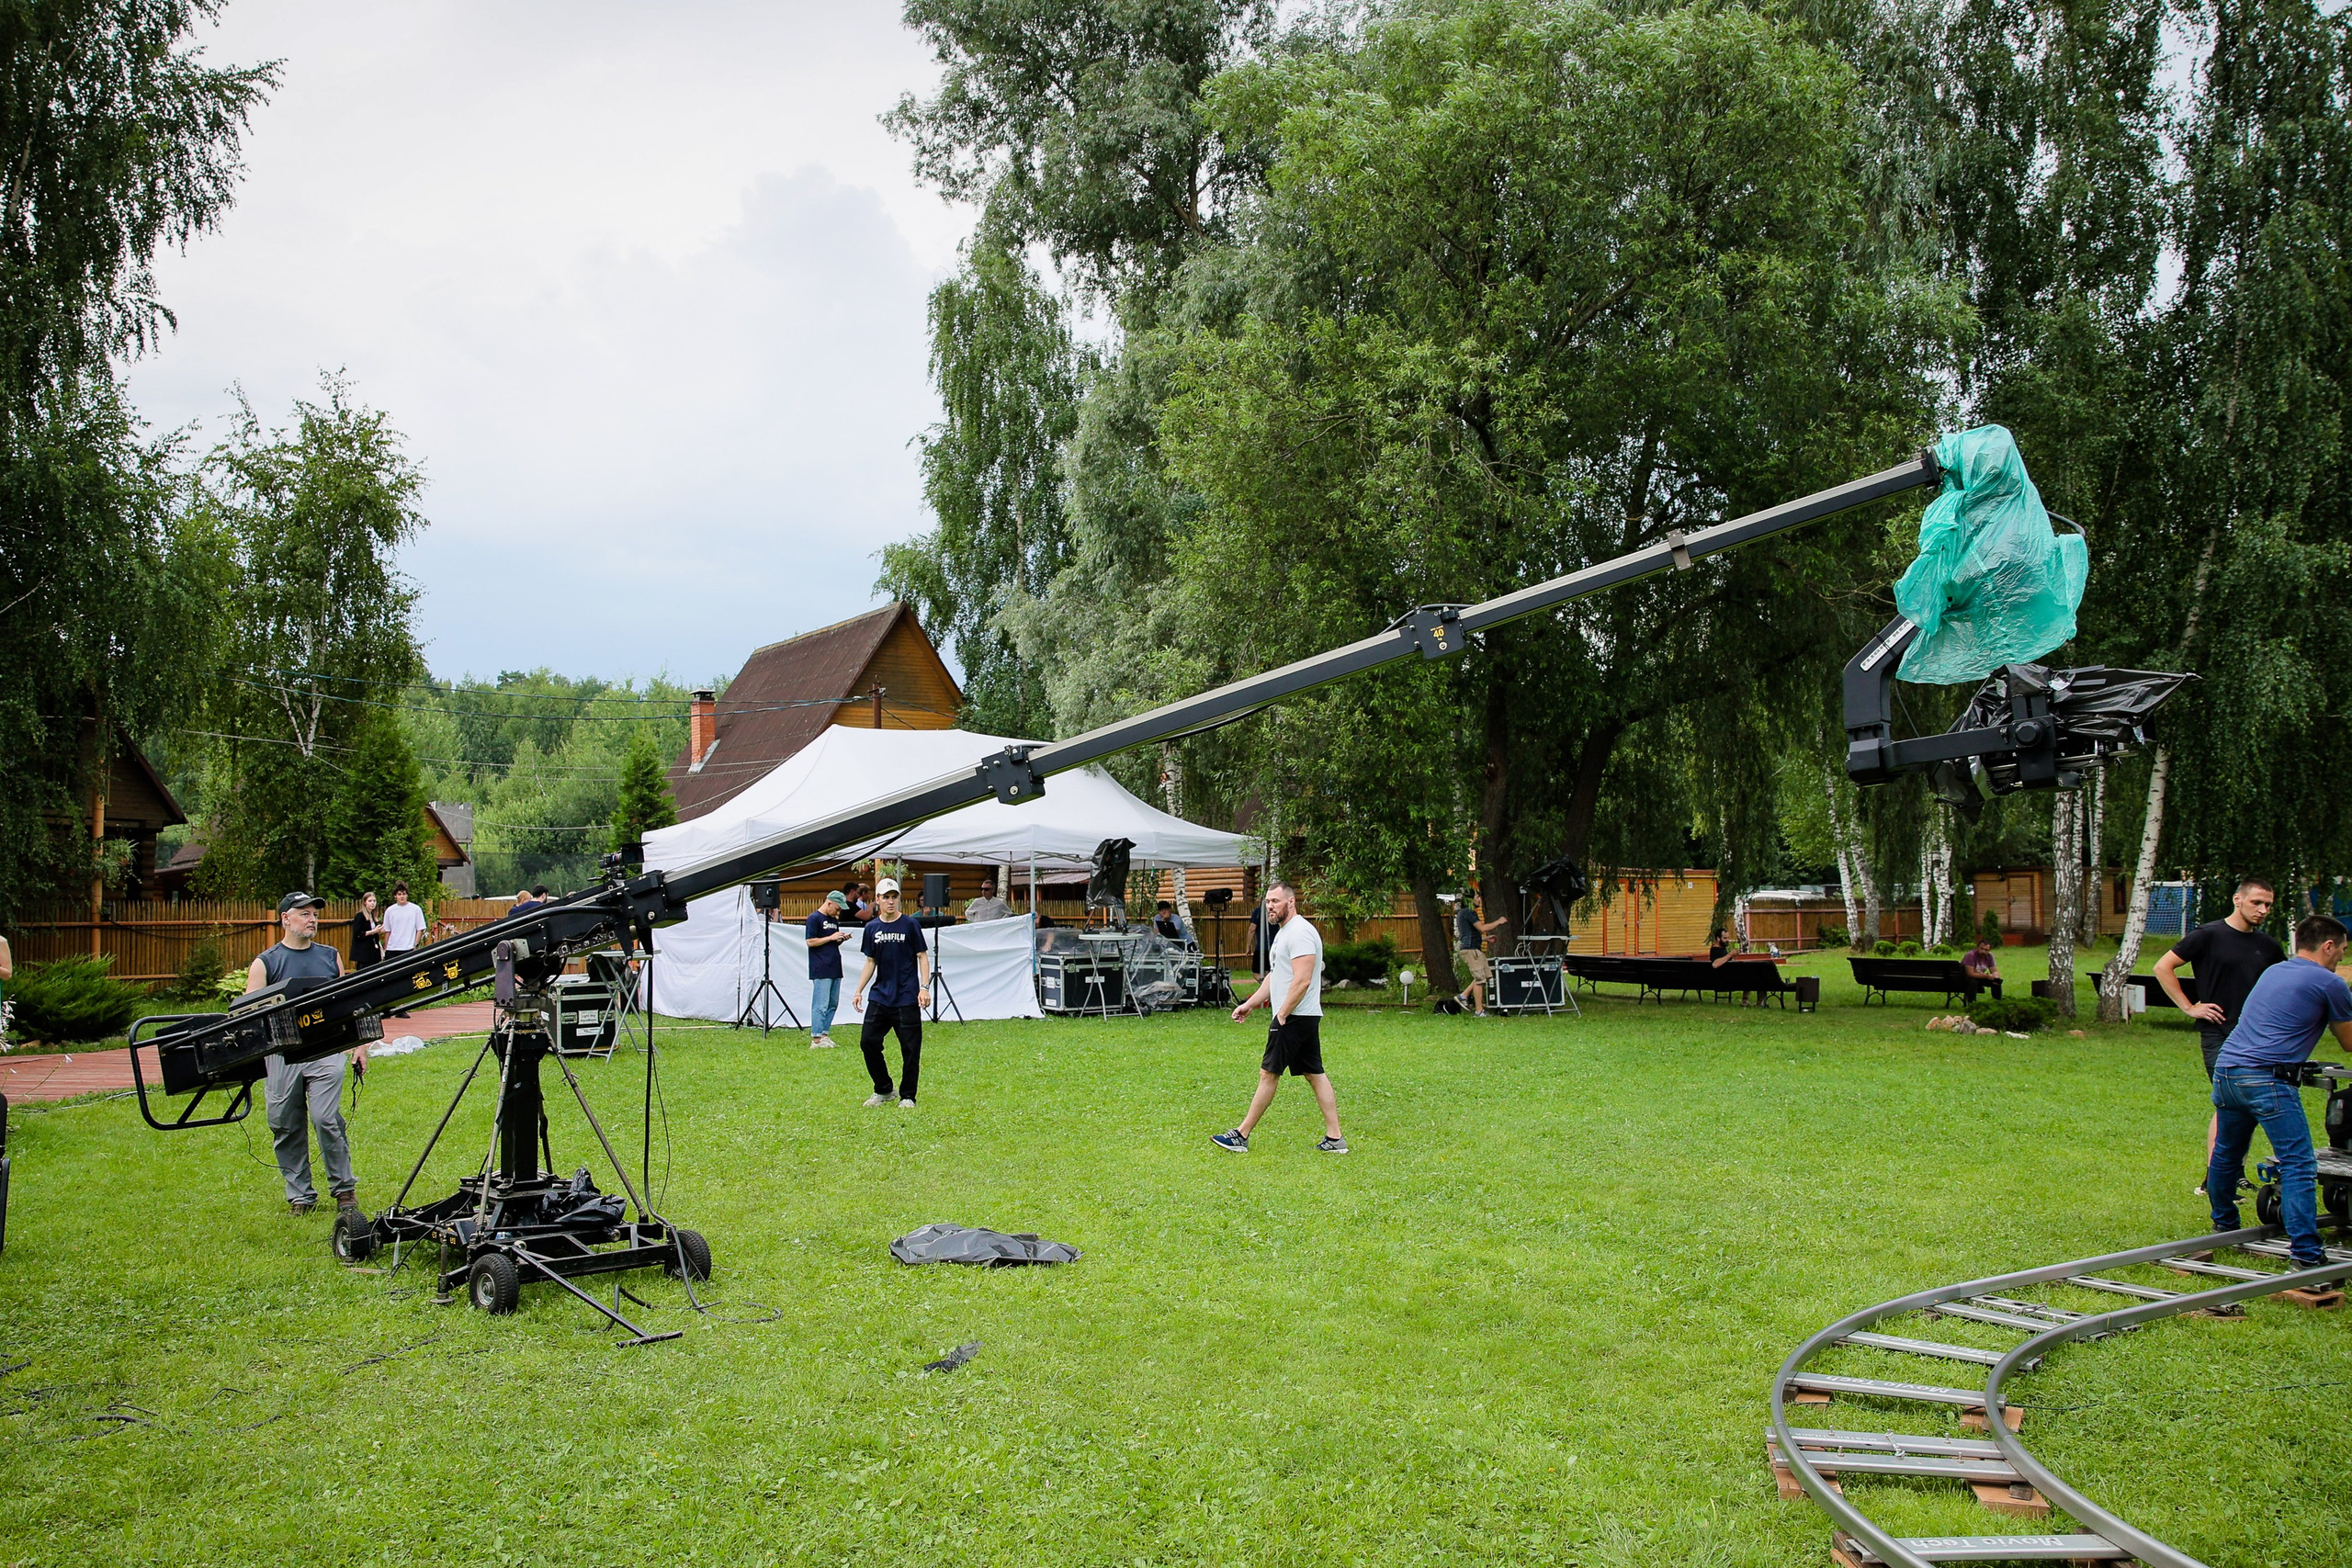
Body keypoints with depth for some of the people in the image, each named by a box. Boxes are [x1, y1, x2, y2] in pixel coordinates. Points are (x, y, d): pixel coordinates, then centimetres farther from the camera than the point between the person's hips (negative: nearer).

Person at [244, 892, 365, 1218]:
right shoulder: (265, 963, 4)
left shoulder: (330, 956, 13)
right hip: (282, 1054, 0)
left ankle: (344, 1187, 4)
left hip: (325, 1051, 0)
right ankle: (300, 1194, 18)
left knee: (326, 1119, -10)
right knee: (287, 1128, 5)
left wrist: (358, 1045, 13)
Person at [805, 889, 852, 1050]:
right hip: (821, 970, -9)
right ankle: (816, 1039, -8)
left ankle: (824, 1035, 16)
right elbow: (810, 942, -11)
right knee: (821, 1005, -9)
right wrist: (831, 937, -13)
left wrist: (842, 939, 5)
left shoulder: (834, 920, 18)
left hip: (835, 968, 9)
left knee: (833, 1004, 10)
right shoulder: (814, 918, -6)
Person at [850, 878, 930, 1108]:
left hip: (907, 998, -4)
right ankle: (884, 1091, 17)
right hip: (880, 997, 4)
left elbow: (922, 957, -2)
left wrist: (925, 987, -12)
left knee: (910, 1049, -2)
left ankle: (907, 1096, 12)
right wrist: (859, 991, 10)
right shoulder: (872, 928, 8)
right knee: (868, 1042, 1)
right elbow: (870, 962, 16)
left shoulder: (910, 924, -3)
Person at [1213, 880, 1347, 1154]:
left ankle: (1241, 1136, 1)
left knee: (1268, 1073, -4)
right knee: (1315, 1074, 9)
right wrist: (1250, 1004, 19)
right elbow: (1275, 976, 25)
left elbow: (1302, 980, -24)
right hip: (1307, 1018, 11)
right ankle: (1334, 1139, 10)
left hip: (1294, 1018, -11)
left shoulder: (1300, 932, -16)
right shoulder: (1284, 931, 18)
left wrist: (1282, 1015, -20)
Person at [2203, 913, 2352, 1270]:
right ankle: (2305, 1253, -12)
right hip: (2266, 1077, -8)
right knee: (2298, 1165, -7)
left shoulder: (2272, 971, 23)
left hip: (2225, 1070, 8)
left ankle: (2224, 1226, 37)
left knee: (2225, 1155, 21)